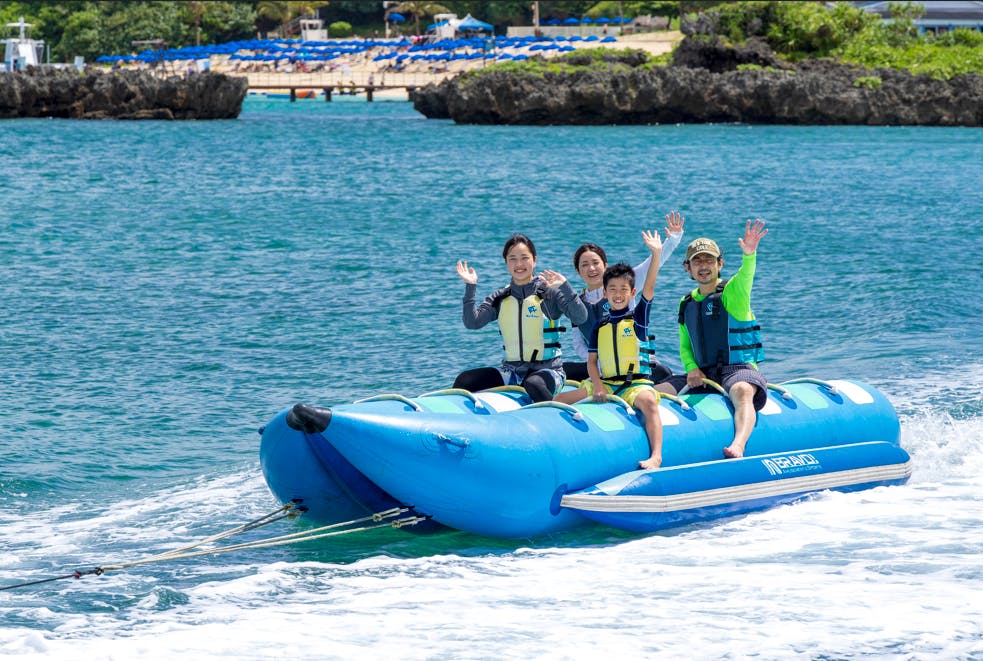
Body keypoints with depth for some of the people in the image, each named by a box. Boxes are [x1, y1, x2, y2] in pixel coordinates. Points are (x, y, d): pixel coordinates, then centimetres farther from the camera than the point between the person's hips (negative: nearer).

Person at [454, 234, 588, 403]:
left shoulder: (550, 292, -3)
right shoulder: (500, 298, 10)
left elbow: (580, 318, -16)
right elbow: (472, 323, -1)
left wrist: (564, 287, -28)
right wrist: (470, 287, -9)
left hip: (547, 370, -5)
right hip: (512, 370, 5)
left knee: (533, 384, -40)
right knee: (463, 381, -13)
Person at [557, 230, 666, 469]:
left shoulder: (638, 317, 5)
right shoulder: (600, 324, 13)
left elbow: (649, 289, -8)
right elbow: (591, 360, 12)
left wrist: (656, 255, -18)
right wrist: (597, 384, -7)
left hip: (636, 383, -4)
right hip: (605, 384, 4)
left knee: (648, 401, -37)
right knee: (559, 400, -7)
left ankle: (656, 456, -47)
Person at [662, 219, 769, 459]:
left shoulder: (731, 292, -2)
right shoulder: (686, 304, 15)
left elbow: (745, 277, -27)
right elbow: (684, 346, 20)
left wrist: (749, 255, -50)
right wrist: (692, 369, -2)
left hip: (739, 369, -6)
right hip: (703, 376, 7)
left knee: (742, 391, -39)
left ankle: (738, 446, -62)